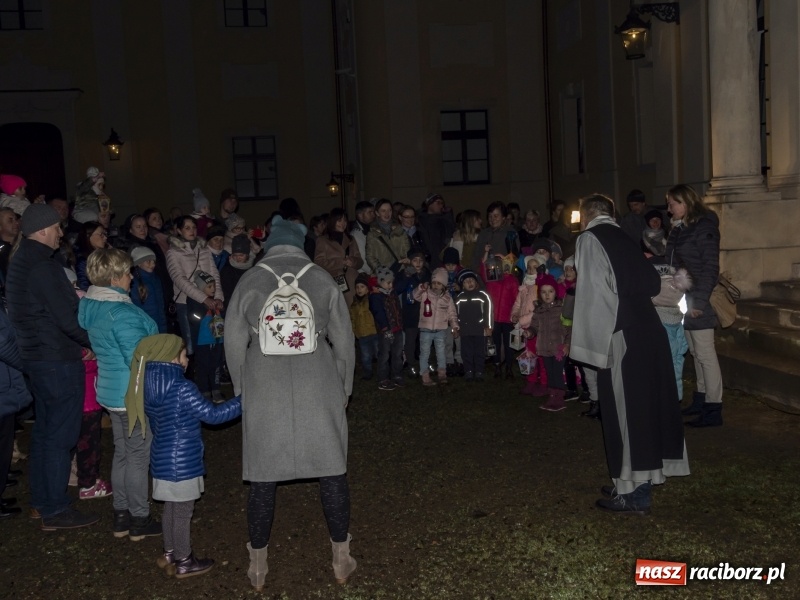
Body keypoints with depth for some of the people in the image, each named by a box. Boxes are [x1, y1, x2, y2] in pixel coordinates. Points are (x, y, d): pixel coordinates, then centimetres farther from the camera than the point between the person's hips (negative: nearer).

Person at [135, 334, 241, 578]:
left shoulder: (150, 385, 3)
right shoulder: (182, 388, -23)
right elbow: (212, 414, -19)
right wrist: (242, 401, -11)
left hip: (162, 459, 8)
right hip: (182, 463, -8)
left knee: (171, 509, 21)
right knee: (182, 513, 6)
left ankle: (170, 554, 34)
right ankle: (184, 562, 20)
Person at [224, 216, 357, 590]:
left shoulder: (250, 281, 2)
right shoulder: (322, 279, 3)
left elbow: (234, 343, 4)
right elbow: (344, 340, 5)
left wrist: (243, 389, 17)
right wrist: (343, 388, 16)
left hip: (264, 390, 0)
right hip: (318, 388, 0)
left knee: (263, 476, 10)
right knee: (331, 470, 11)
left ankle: (258, 567, 23)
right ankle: (341, 561, 21)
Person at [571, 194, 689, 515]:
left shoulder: (589, 239, -5)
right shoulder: (624, 239, 16)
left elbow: (593, 294, -14)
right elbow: (653, 282, 18)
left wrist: (593, 342, -13)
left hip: (620, 335, -7)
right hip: (647, 329, 8)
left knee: (625, 409, -1)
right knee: (644, 404, 14)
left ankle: (634, 492, 5)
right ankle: (641, 478, 26)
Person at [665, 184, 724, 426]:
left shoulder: (704, 227, -11)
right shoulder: (679, 229, 13)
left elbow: (710, 268, -16)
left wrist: (699, 301, -20)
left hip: (698, 301, -8)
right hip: (683, 301, 8)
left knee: (705, 354, -4)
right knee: (696, 353, 14)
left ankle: (713, 411, 0)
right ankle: (701, 400, 23)